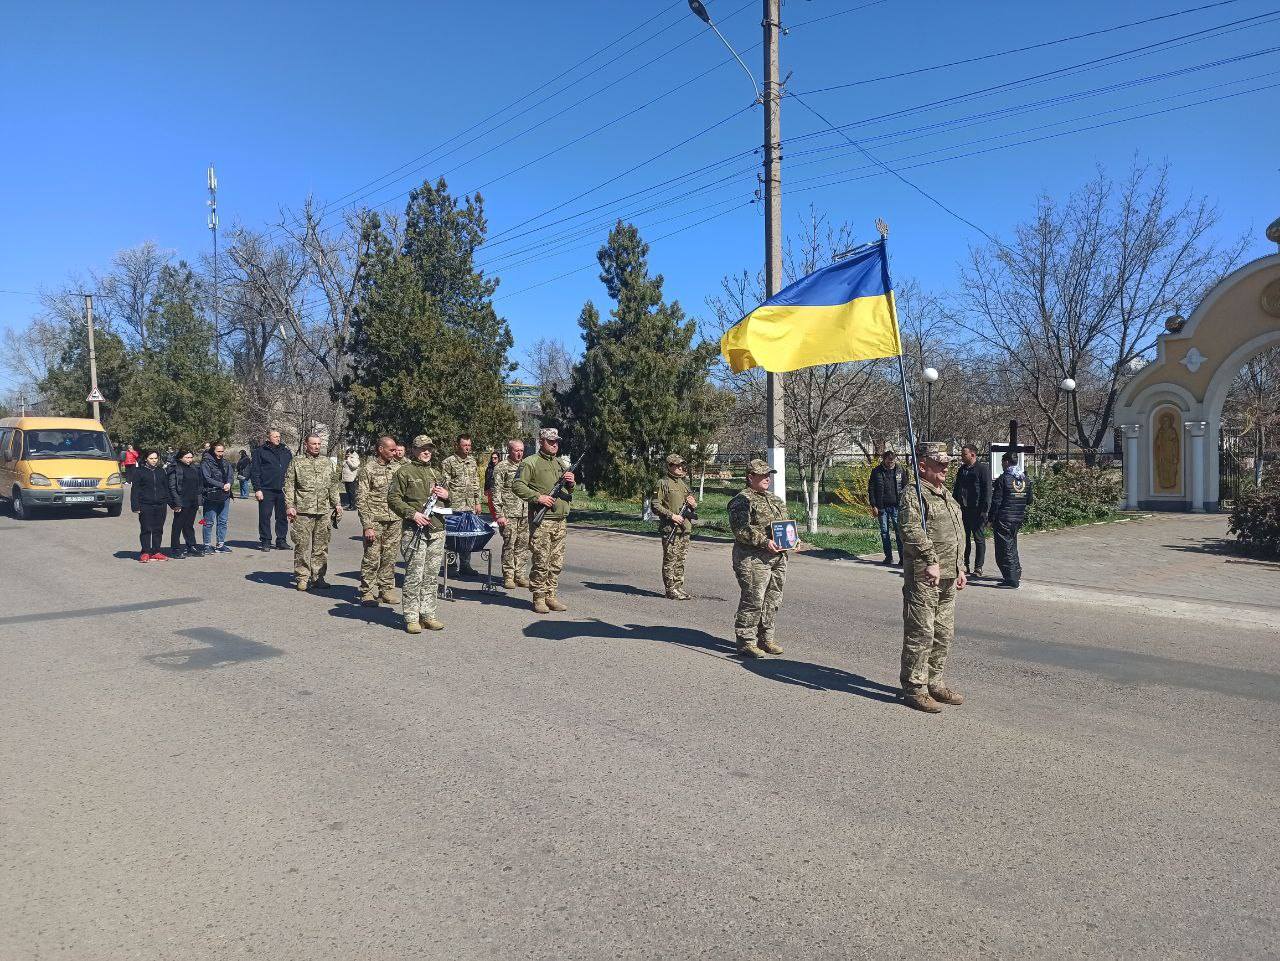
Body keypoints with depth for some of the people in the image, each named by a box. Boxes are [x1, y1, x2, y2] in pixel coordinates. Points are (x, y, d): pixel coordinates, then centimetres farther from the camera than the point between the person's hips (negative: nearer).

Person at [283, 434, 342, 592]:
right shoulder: (296, 462, 3)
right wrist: (289, 505, -8)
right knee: (302, 545, -3)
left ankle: (318, 577, 13)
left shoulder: (327, 462, 14)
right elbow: (289, 486, 0)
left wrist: (337, 503, 13)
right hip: (303, 511, -4)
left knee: (321, 546, 6)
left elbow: (333, 485, 19)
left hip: (324, 511, 4)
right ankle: (302, 577, 5)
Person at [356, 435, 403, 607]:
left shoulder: (397, 467, 10)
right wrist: (367, 526, -13)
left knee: (390, 558, 10)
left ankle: (387, 590, 20)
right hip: (375, 520, -5)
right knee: (372, 558, -3)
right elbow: (361, 500, -8)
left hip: (394, 520, 5)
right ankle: (367, 593, 7)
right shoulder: (367, 469, -6)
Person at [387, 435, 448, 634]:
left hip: (437, 530, 6)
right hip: (414, 531, -6)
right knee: (414, 576, -6)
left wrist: (446, 495, 8)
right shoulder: (404, 472, 1)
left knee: (431, 576, 9)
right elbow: (393, 499, -4)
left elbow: (447, 494, 32)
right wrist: (412, 514, -14)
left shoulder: (436, 473, 21)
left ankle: (428, 615, 16)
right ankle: (411, 618, -1)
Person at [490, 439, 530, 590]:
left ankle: (519, 574, 16)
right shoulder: (501, 467, -4)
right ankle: (508, 576, 6)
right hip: (509, 513, -5)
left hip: (525, 513, 5)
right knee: (509, 545, -2)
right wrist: (499, 514, -13)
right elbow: (496, 493, -7)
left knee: (523, 545, 7)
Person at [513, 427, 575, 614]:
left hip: (560, 519, 7)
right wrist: (538, 497, -17)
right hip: (541, 520, -7)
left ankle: (551, 596, 17)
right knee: (541, 561, -6)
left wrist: (570, 483, 4)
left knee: (557, 562, 8)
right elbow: (517, 486, -9)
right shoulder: (530, 462, -2)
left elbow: (569, 492, 27)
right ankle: (539, 598, 3)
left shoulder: (561, 464, 19)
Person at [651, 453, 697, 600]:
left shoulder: (684, 484, 17)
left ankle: (678, 588, 17)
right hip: (670, 528, -7)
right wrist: (672, 516, -17)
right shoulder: (663, 484, -5)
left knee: (680, 560, 11)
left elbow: (694, 502, 26)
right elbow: (655, 506, -11)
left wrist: (693, 503, 2)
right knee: (670, 560, -3)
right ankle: (671, 590, 1)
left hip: (685, 528, 7)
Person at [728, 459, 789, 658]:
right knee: (753, 601, -7)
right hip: (753, 559, -8)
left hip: (778, 558, 8)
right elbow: (741, 530, -17)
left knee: (772, 601, 12)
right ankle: (746, 642, 2)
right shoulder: (742, 500, -7)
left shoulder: (775, 500, 21)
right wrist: (764, 542, -22)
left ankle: (766, 638, 23)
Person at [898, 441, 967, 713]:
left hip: (947, 578, 9)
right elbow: (912, 531, -26)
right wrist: (931, 561, -32)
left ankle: (934, 682, 27)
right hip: (923, 577, -9)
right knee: (920, 634, -4)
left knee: (944, 634, 15)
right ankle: (914, 689, 5)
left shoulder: (946, 495, 19)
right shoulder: (914, 496, -12)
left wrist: (959, 567, 23)